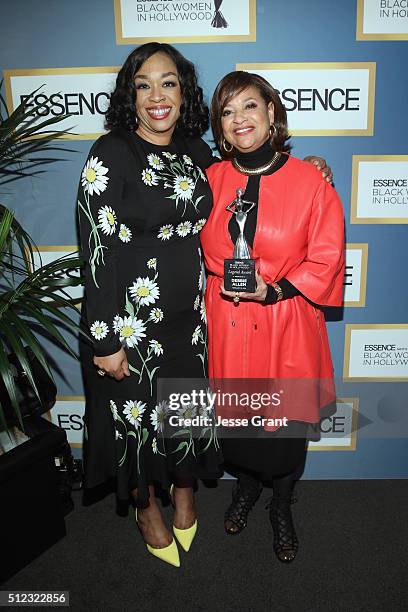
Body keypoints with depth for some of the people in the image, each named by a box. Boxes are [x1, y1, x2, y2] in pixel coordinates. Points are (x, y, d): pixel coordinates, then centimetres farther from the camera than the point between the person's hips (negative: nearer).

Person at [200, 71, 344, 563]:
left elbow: (325, 261, -5)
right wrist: (224, 281, -2)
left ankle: (281, 506, 42)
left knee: (286, 424, 10)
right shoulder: (211, 180, 1)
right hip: (226, 324, 3)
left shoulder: (310, 182, -7)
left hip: (286, 327, -2)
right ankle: (245, 486, 50)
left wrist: (275, 289, -17)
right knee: (234, 418, 16)